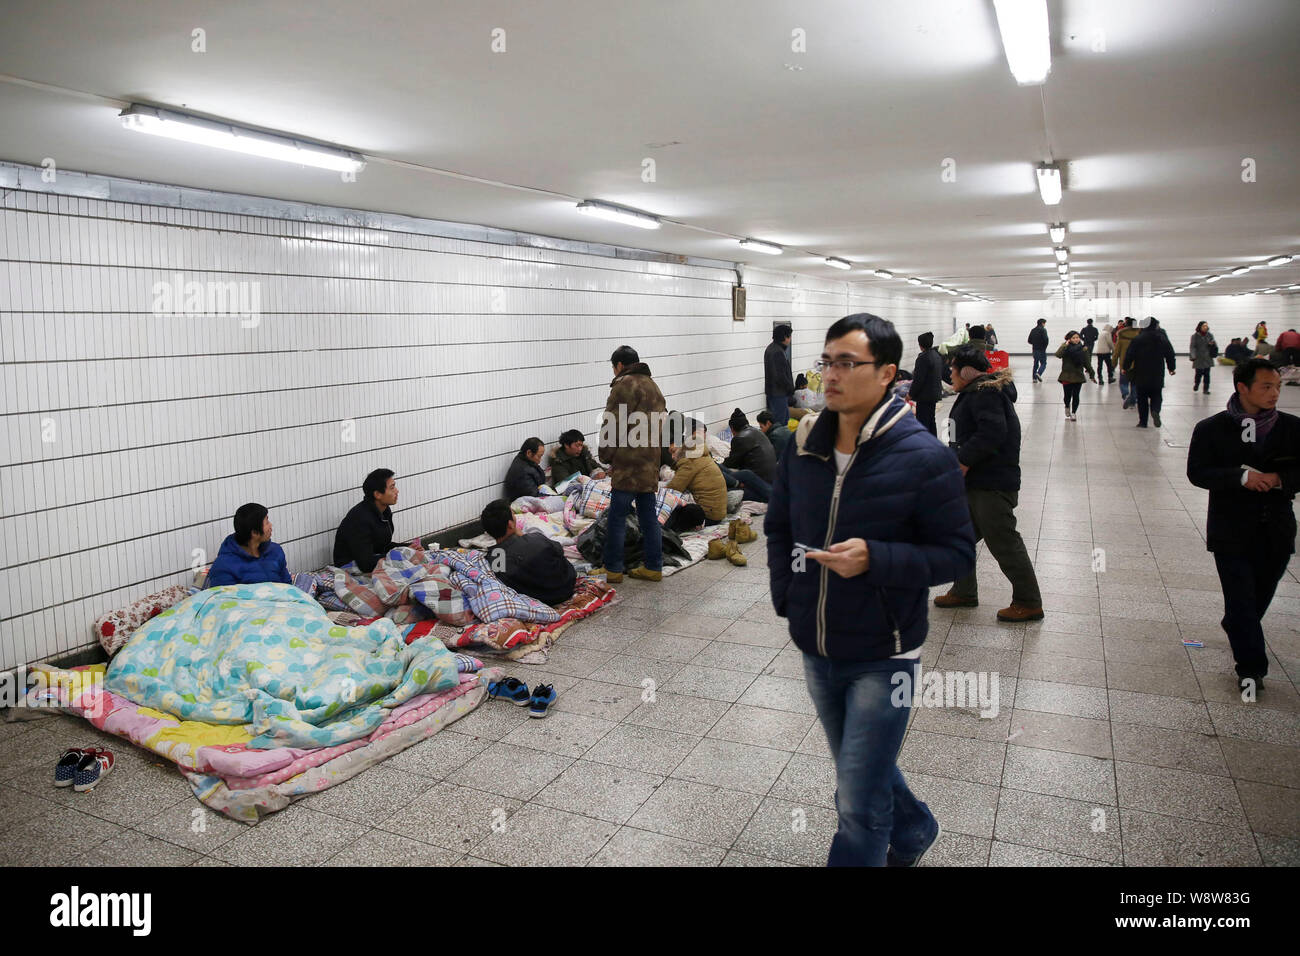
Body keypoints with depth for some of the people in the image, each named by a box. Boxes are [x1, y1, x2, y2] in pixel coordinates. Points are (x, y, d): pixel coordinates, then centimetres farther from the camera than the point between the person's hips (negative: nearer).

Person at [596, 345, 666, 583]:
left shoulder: (624, 385, -8)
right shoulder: (652, 385, 21)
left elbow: (612, 424, -11)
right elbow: (661, 421, 23)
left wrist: (605, 454, 0)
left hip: (629, 464, -9)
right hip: (651, 464, 9)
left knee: (617, 516, -3)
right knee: (648, 515, 12)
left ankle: (612, 569, 0)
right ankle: (653, 567, 15)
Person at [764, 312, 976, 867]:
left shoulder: (923, 457, -17)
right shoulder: (804, 443, -2)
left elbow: (958, 552, -14)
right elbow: (778, 526, 12)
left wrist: (874, 559, -28)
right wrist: (786, 600, 2)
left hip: (883, 657, -6)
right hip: (816, 652, 6)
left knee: (859, 805, 1)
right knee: (863, 772, 26)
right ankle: (914, 833, 55)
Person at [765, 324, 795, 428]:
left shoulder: (770, 348, 13)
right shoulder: (778, 352, -21)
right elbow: (780, 376, -25)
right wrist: (791, 389, -11)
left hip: (772, 391, 11)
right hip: (778, 393, -11)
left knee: (785, 418, 20)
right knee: (779, 422, -4)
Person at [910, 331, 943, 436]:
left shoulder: (923, 358, -21)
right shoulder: (938, 355, 8)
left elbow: (918, 379, -21)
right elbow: (942, 374, 18)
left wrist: (911, 394, -11)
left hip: (925, 396, -10)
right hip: (935, 393, 10)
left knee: (922, 421, -5)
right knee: (931, 420, 19)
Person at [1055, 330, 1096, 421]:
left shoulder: (1083, 349, 4)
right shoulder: (1065, 347, -2)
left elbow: (1087, 363, 10)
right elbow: (1058, 355, -22)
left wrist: (1092, 375, 10)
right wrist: (1065, 345, -21)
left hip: (1078, 376, 2)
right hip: (1067, 376, -2)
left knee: (1076, 396, 1)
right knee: (1068, 395, 2)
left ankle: (1073, 413, 15)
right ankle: (1067, 407, 33)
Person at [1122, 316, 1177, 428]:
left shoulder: (1138, 339, -7)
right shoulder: (1163, 338, 1)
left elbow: (1130, 354, -7)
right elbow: (1170, 354, 7)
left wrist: (1126, 367, 5)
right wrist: (1171, 368, 20)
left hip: (1141, 374, -1)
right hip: (1157, 375, 1)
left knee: (1142, 398, 7)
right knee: (1156, 396, 11)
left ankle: (1143, 421, 7)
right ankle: (1155, 411, -20)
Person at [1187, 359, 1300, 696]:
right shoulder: (1211, 429, -5)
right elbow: (1197, 472, -11)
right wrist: (1242, 476, -23)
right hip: (1231, 532, -3)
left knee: (1260, 596, 16)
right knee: (1242, 601, -1)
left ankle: (1235, 630, 46)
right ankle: (1251, 668, 9)